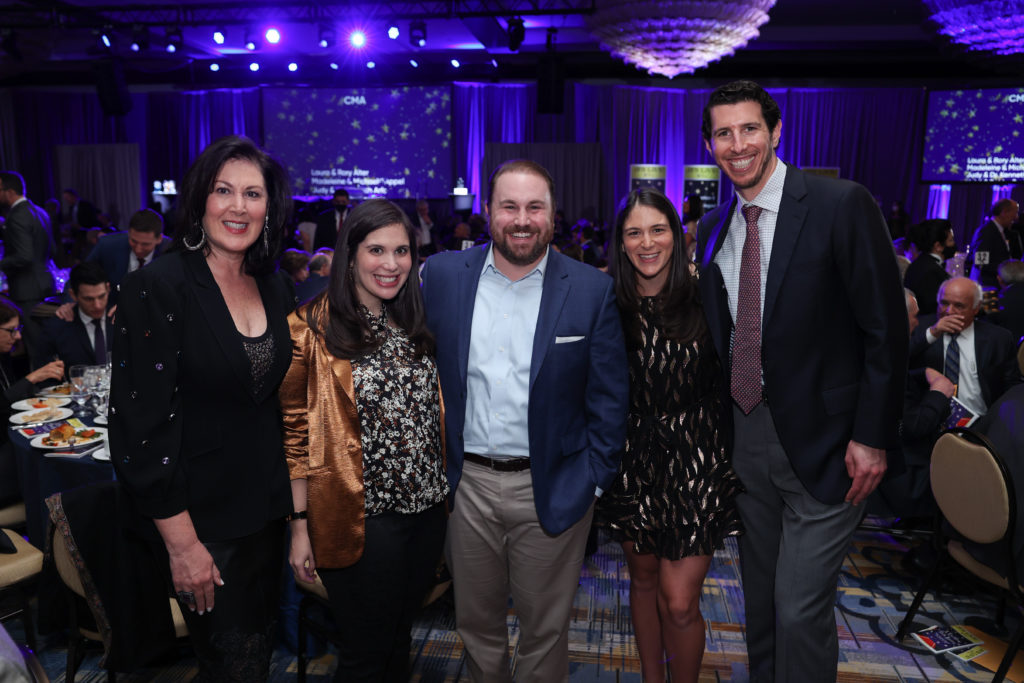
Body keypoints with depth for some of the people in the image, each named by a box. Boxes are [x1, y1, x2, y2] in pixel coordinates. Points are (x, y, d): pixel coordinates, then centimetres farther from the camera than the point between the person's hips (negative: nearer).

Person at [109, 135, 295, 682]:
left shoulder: (274, 287, 3)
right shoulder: (157, 288, -16)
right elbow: (141, 426, -17)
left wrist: (292, 502, 10)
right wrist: (182, 542, -16)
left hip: (266, 506, 6)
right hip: (199, 514, -5)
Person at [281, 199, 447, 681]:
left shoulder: (414, 325, 7)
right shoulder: (313, 329, -10)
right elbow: (295, 432, -9)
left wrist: (441, 492, 9)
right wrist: (300, 526, -10)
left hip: (426, 511, 5)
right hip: (362, 519, -5)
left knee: (399, 640, 22)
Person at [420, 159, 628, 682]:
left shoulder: (591, 290, -6)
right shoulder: (442, 275, -2)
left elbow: (609, 398, -3)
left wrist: (594, 479, -5)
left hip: (551, 490, -1)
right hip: (466, 483, 2)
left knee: (545, 629, 16)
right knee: (476, 623, 21)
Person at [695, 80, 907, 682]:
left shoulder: (843, 205, -11)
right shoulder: (714, 229, 7)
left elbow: (886, 329, -11)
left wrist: (872, 437, -13)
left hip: (822, 441, -5)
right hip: (747, 435, 6)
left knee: (801, 608, -2)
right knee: (760, 599, 19)